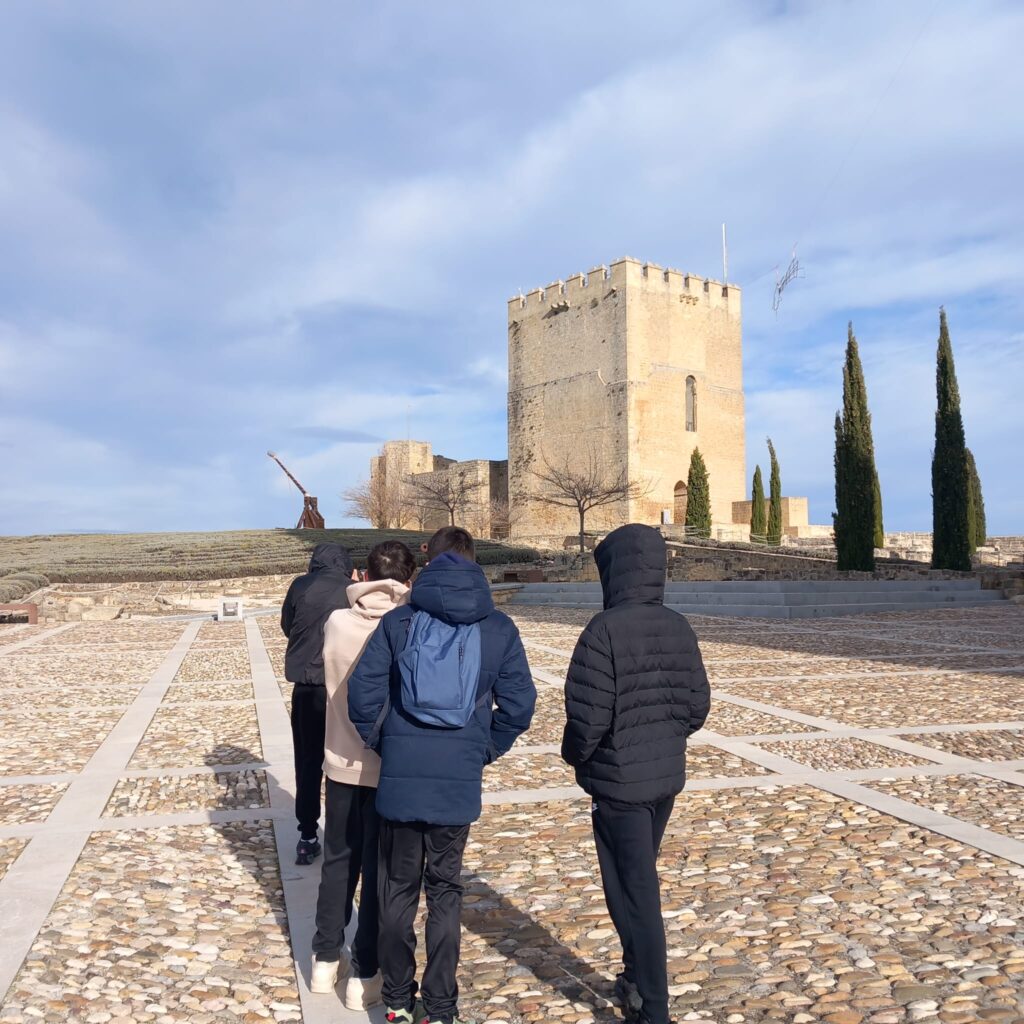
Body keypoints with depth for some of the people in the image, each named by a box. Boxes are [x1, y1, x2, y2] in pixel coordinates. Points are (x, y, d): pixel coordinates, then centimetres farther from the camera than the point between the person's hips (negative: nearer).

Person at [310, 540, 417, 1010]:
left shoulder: (336, 622, -8)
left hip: (342, 762, 3)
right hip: (391, 769, -3)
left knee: (338, 860, 19)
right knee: (380, 869, 10)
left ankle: (325, 959, 32)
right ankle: (365, 975, 20)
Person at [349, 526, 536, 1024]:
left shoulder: (399, 621, -3)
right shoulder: (499, 628, 0)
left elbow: (362, 693, -8)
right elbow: (519, 704, -2)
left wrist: (379, 743, 7)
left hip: (399, 778, 0)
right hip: (460, 782, 0)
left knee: (398, 889, 16)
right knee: (445, 891, 14)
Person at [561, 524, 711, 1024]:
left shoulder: (605, 630, -20)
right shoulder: (678, 627, 0)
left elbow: (588, 716, -21)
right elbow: (698, 705, 5)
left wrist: (574, 754, -2)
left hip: (619, 781, -7)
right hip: (667, 776, 7)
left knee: (634, 893, 6)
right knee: (638, 881, 24)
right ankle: (637, 980, 39)